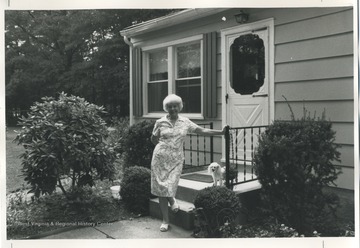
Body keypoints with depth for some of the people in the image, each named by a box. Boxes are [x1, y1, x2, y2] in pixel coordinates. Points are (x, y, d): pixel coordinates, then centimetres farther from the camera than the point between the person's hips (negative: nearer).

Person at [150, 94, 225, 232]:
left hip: (176, 159, 0)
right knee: (161, 189, 1)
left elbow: (202, 131, 4)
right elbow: (153, 140, 17)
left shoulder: (185, 122, 7)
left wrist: (221, 132, 0)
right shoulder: (160, 122, 4)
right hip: (160, 158, 0)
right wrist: (156, 134, -1)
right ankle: (165, 221, 16)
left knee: (170, 187, -10)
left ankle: (172, 200, 30)